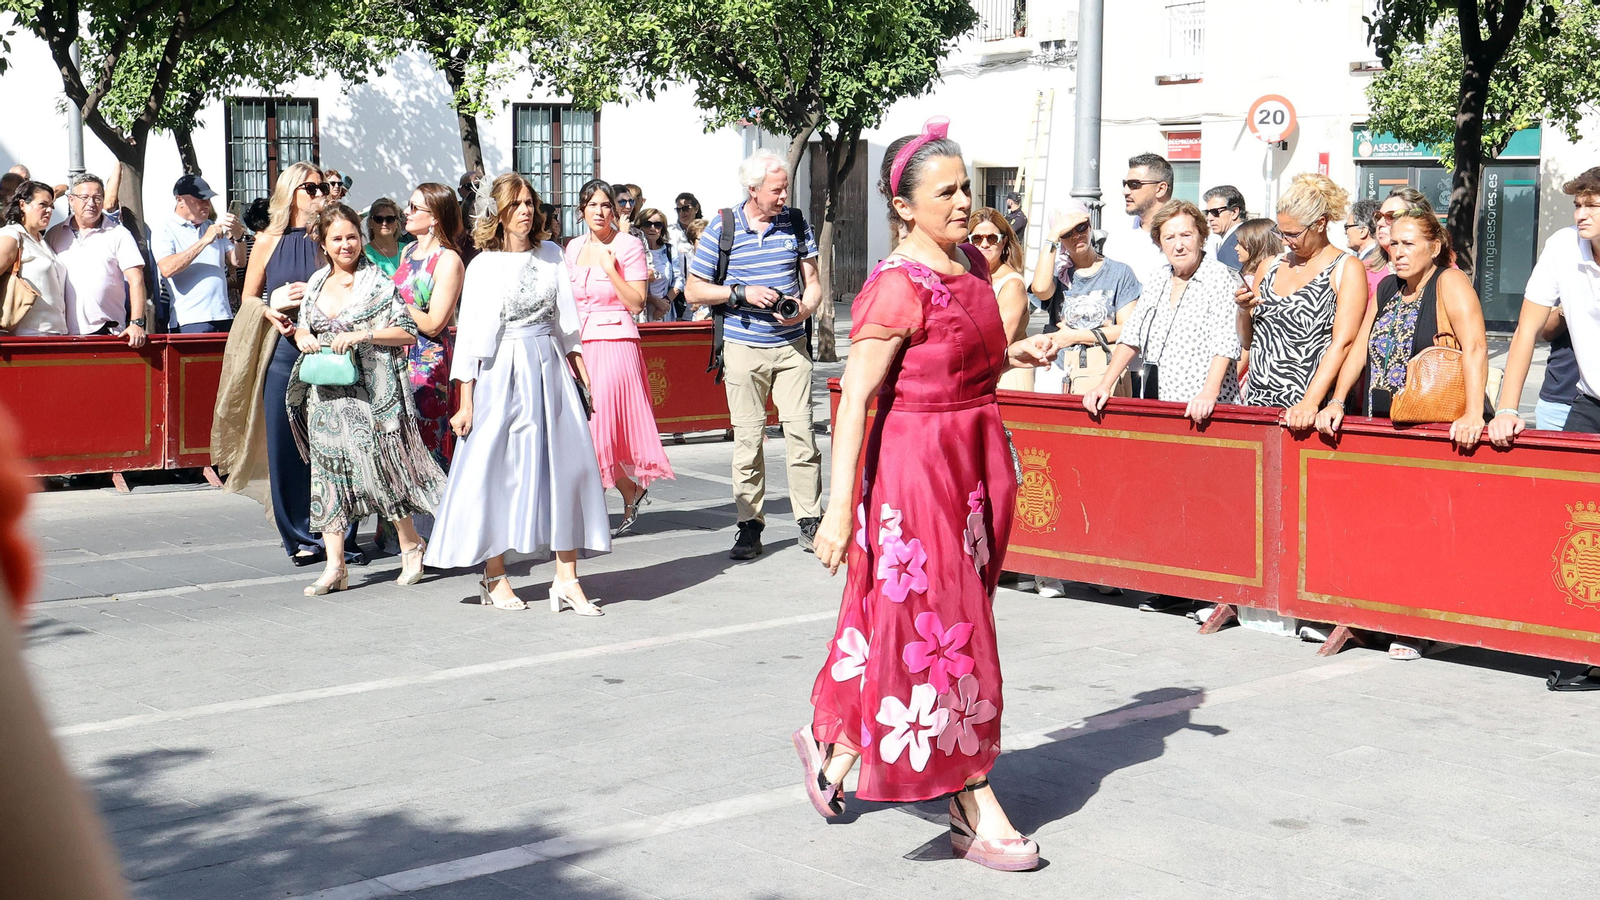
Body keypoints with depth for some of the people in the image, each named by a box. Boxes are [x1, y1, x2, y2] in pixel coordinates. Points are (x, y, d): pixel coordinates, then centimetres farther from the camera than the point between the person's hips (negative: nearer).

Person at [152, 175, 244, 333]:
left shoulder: (213, 227, 19)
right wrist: (204, 241, -16)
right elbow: (167, 269, -15)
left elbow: (238, 262, 18)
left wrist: (238, 237, -2)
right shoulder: (165, 231, 2)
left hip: (223, 316, 5)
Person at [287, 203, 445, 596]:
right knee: (328, 471, 1)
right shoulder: (316, 284, 12)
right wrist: (303, 338, -1)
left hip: (370, 392, -5)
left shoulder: (377, 282, -4)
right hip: (326, 395, 5)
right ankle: (335, 567, 3)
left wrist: (362, 335, -17)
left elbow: (408, 332, -8)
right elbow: (303, 329, 22)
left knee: (379, 466, -3)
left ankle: (411, 545, 19)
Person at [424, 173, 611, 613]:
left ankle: (566, 580, 0)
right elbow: (470, 335, -2)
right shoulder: (483, 266, -1)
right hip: (501, 374, -3)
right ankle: (494, 579, 12)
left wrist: (580, 368, 8)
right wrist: (466, 401, -6)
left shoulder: (552, 255, 9)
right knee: (497, 471, 0)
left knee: (566, 465, -3)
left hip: (550, 370, 3)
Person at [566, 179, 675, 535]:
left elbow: (636, 303, -8)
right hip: (580, 345, 6)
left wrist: (610, 267, -15)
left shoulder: (628, 246, -3)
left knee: (599, 426, -10)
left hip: (615, 343, -6)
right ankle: (632, 492, 21)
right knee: (584, 428, 3)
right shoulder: (574, 248, 13)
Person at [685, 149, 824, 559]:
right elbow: (694, 290, 2)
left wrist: (805, 308, -12)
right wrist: (742, 293, -12)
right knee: (748, 437, 1)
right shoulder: (721, 229, -2)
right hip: (744, 348, -1)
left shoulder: (796, 223, 5)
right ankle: (750, 526, 9)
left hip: (791, 345, 1)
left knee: (800, 429, -5)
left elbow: (812, 281, 10)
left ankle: (810, 522, 3)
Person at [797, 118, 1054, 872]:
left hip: (975, 460, 8)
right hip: (916, 463, -8)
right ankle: (975, 810, 7)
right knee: (943, 630, -2)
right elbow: (855, 397, -20)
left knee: (896, 620, 16)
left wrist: (1013, 355, 4)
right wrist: (839, 506, -24)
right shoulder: (896, 286, -17)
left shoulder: (972, 265, 8)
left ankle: (836, 747, 34)